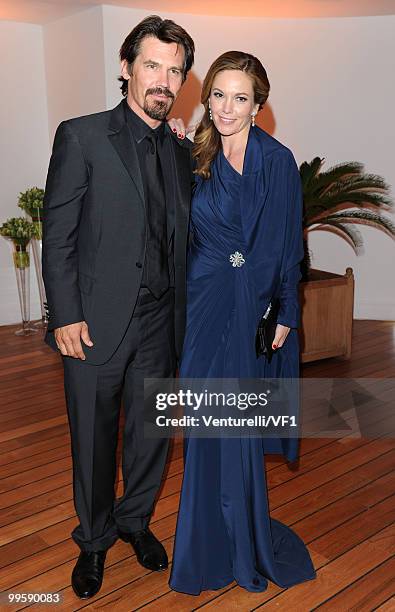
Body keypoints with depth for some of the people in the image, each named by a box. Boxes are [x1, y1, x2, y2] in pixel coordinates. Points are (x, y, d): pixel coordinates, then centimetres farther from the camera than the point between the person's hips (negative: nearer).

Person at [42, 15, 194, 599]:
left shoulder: (182, 151, 9)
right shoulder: (82, 136, -5)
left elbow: (181, 239, 12)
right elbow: (58, 235, -7)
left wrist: (184, 317, 7)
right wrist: (66, 316, -12)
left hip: (160, 322, 4)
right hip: (96, 322, -4)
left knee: (152, 432, 15)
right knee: (93, 438, 10)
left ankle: (135, 519, 41)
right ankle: (94, 539, 35)